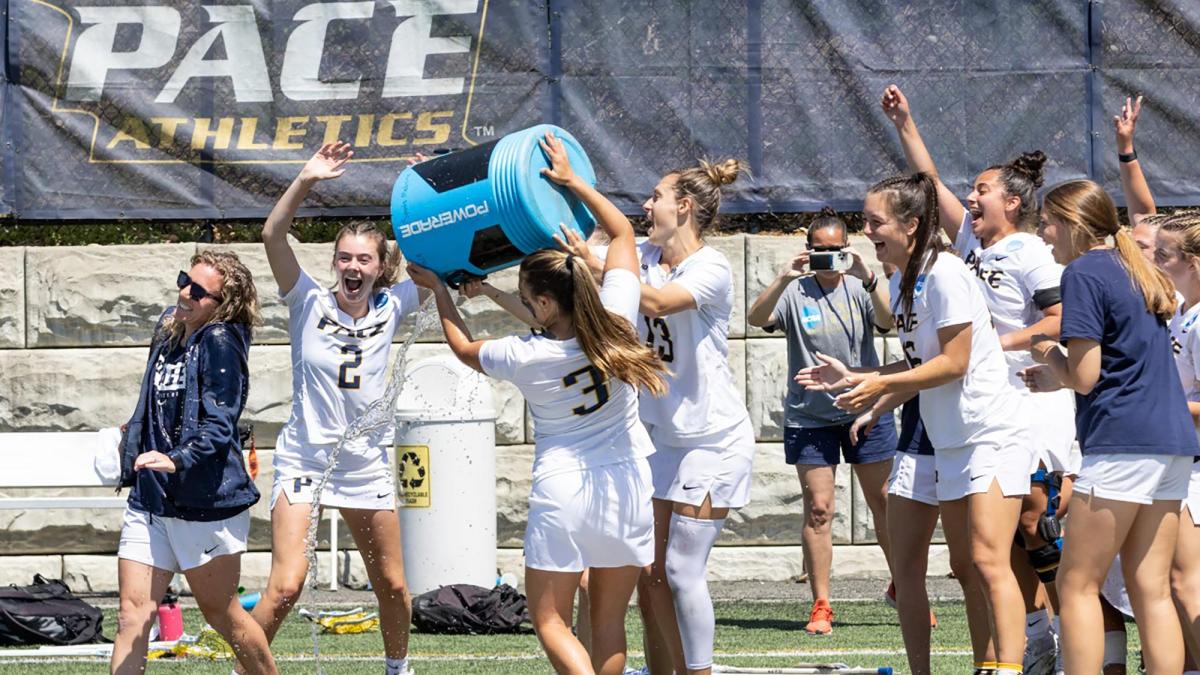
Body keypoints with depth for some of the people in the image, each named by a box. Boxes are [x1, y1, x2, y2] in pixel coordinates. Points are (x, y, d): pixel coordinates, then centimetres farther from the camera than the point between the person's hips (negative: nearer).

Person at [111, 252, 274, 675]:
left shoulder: (221, 342, -12)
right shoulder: (168, 332, 11)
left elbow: (218, 426, -21)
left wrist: (177, 461, -34)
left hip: (206, 501, -7)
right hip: (149, 498, 7)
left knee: (221, 615, 7)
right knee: (132, 614, -2)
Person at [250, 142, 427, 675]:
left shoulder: (390, 309, -1)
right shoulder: (309, 303, -8)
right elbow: (273, 235, -20)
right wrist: (306, 181, -32)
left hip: (367, 465, 3)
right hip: (304, 459, -3)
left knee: (391, 585, 12)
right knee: (285, 585, -16)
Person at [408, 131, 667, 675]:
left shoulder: (526, 359, -14)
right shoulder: (617, 319, -9)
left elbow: (465, 348, 10)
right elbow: (622, 231, 7)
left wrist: (438, 289, 22)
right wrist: (573, 181, 10)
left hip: (562, 488, -4)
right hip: (627, 484, 4)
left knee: (551, 621, 4)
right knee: (609, 623, 11)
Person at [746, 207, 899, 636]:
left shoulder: (860, 289, 0)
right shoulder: (795, 293, -3)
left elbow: (887, 322, -17)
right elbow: (756, 319, -18)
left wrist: (868, 279, -33)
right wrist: (783, 279, -34)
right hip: (810, 416, -1)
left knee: (884, 502, 7)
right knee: (818, 508, -4)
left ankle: (902, 586, 25)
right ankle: (820, 606, 1)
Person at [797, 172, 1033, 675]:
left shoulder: (944, 274, -17)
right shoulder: (901, 282, 10)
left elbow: (953, 362, -19)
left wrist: (882, 385, -17)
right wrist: (853, 379, 8)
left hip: (992, 435, -10)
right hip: (950, 442, 10)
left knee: (987, 559, -17)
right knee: (965, 568, 8)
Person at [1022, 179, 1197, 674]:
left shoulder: (1084, 273, -7)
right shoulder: (1138, 275, 20)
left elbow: (1084, 376, -11)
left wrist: (1050, 356, 8)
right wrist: (1057, 378, 23)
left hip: (1123, 443, -9)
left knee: (1077, 585, -3)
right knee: (1150, 590, 7)